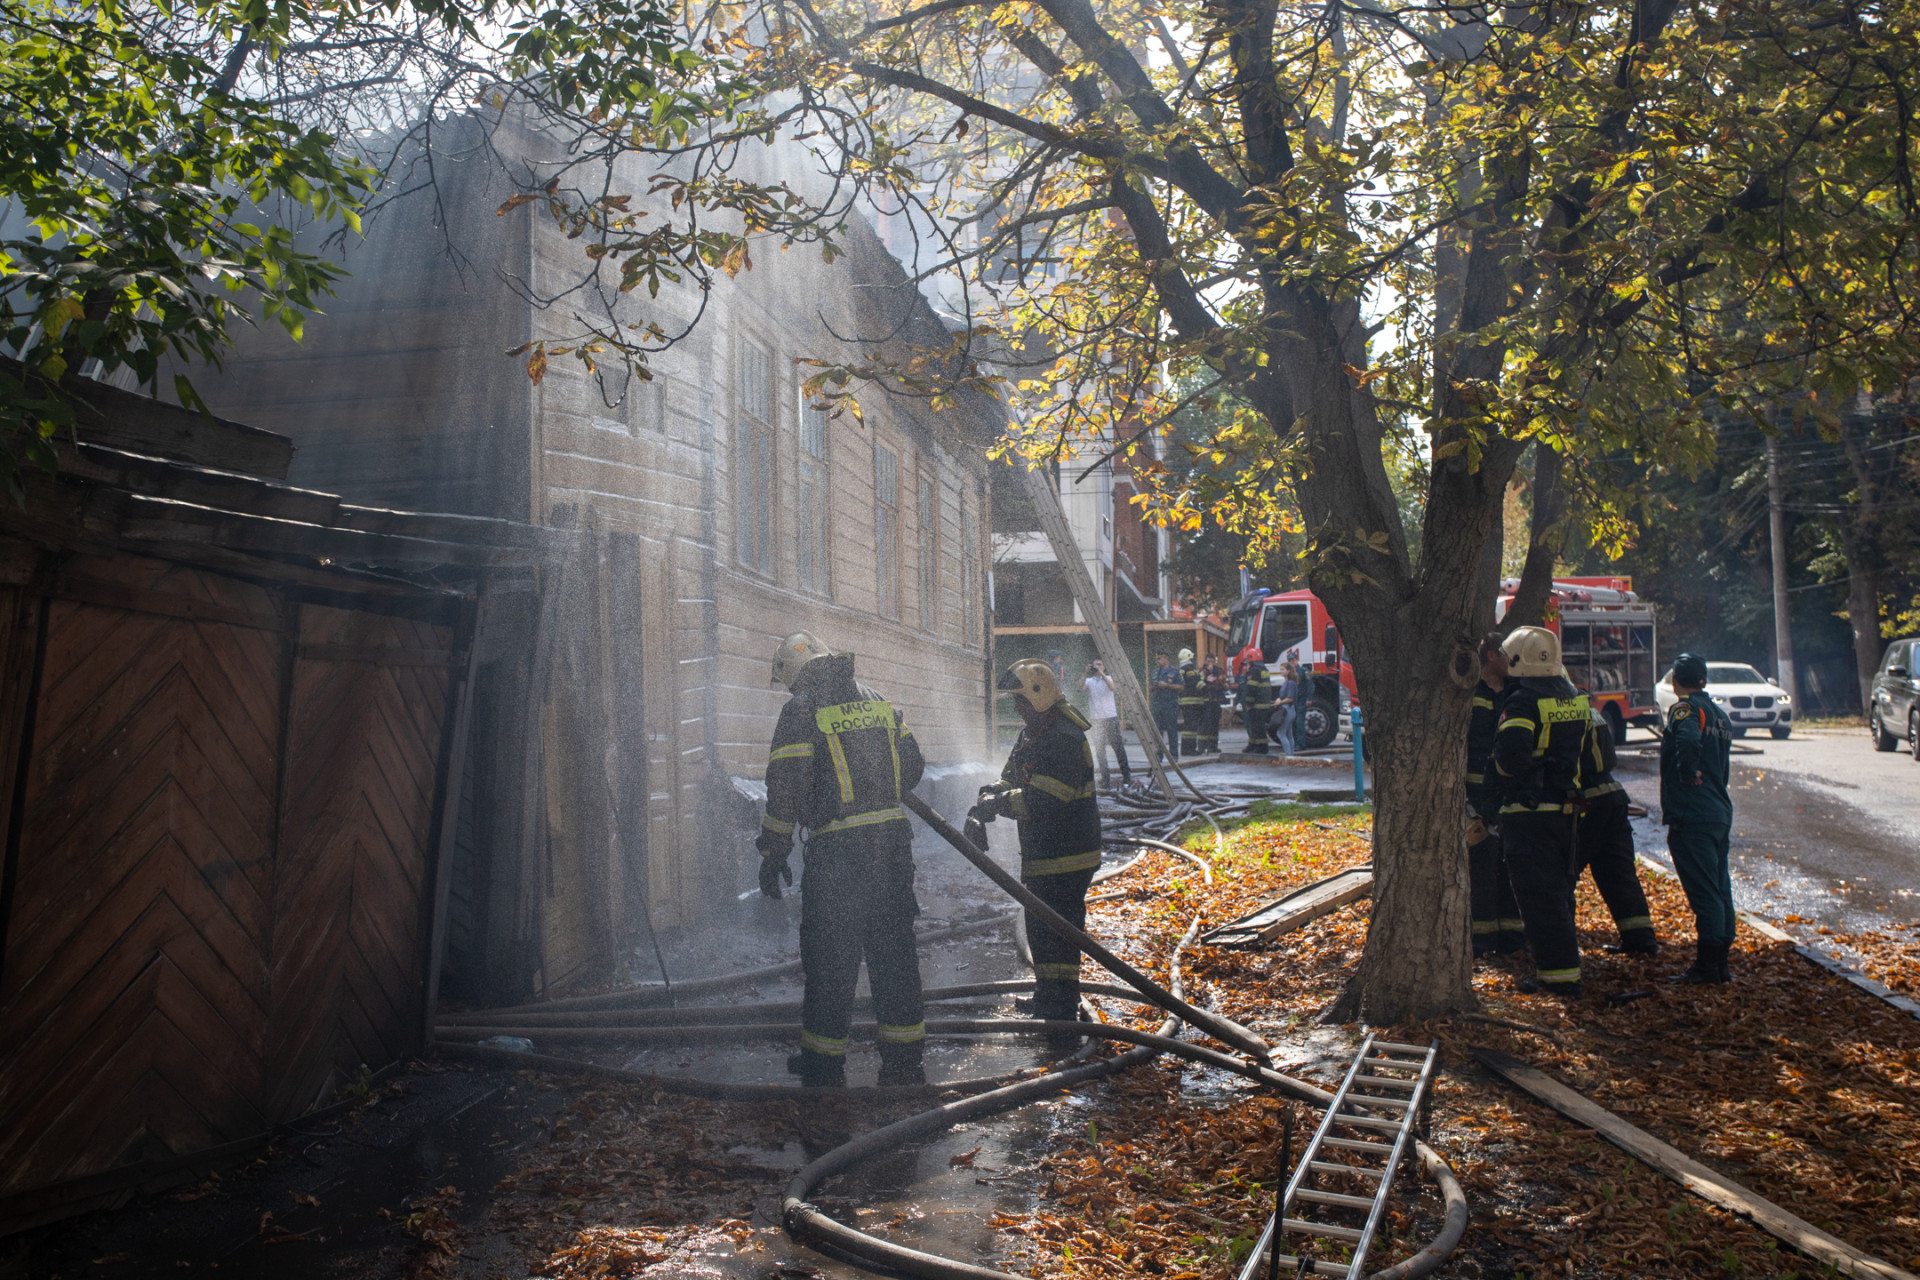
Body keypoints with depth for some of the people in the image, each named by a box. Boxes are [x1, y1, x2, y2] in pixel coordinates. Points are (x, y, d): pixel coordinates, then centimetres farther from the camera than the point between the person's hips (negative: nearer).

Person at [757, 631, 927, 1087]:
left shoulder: (801, 711, -7)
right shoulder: (877, 700, 11)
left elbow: (785, 789, -11)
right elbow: (912, 765, 16)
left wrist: (773, 853, -2)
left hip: (836, 852, -5)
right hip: (893, 840, 5)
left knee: (829, 960, 7)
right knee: (894, 951, 13)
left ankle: (824, 1066, 16)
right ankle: (904, 1064, 20)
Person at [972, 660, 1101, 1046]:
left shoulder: (1064, 739, -21)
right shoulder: (1032, 734, 13)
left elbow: (1044, 800, -27)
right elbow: (1012, 780, 15)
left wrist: (1000, 803, -19)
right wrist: (991, 796, -5)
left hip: (1066, 856, -11)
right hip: (1041, 855, 11)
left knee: (1057, 933, -8)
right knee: (1040, 927, 23)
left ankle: (1061, 1018, -3)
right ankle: (1047, 1000, 41)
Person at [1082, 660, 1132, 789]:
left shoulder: (1108, 678, 8)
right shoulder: (1089, 681, 10)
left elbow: (1112, 687, -15)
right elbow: (1081, 686, -12)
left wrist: (1102, 674, -22)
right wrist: (1086, 673, -23)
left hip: (1111, 717, -1)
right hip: (1096, 719, 1)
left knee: (1118, 747, 1)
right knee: (1099, 749, -1)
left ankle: (1127, 777, 9)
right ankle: (1105, 780, 4)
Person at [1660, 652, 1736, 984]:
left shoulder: (1685, 709, -11)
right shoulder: (1719, 714, 16)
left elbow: (1689, 740, -33)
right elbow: (1723, 763, 20)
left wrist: (1687, 773, -19)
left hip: (1691, 817, -9)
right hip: (1720, 812, 9)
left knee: (1703, 892, -6)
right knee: (1719, 889, 12)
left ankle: (1707, 966, -3)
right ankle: (1720, 963, 19)